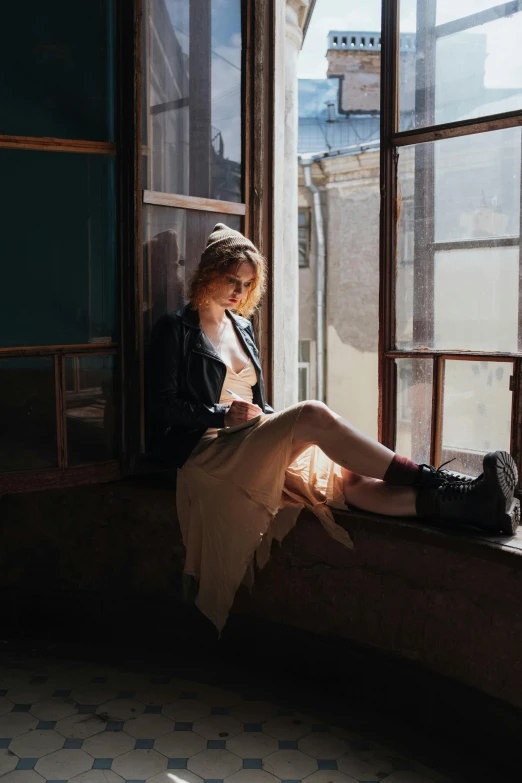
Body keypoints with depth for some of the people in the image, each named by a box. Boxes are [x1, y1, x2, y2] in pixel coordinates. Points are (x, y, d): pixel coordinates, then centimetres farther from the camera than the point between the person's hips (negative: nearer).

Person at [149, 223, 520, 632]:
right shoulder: (176, 330, 3)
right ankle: (432, 482, -31)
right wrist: (223, 416, -16)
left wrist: (271, 420, 3)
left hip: (253, 445, 6)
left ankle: (469, 505, -40)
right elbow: (164, 405, -5)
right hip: (209, 448, -6)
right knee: (313, 414, -31)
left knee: (350, 478, -21)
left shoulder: (243, 327, 22)